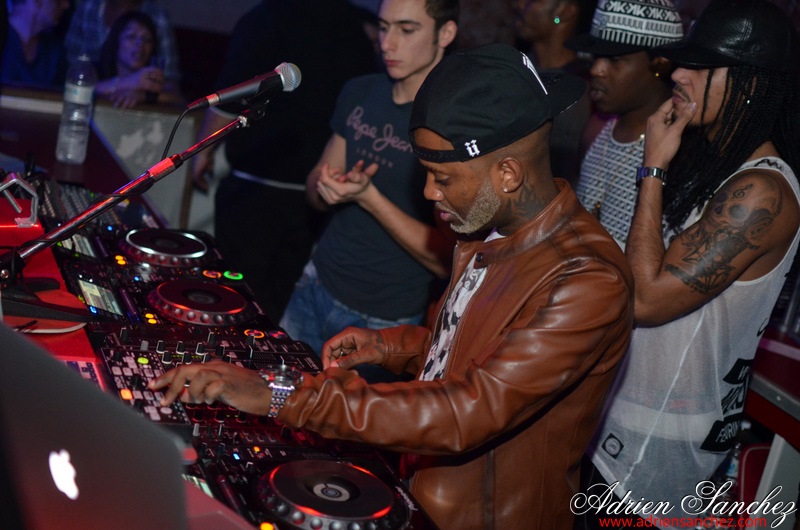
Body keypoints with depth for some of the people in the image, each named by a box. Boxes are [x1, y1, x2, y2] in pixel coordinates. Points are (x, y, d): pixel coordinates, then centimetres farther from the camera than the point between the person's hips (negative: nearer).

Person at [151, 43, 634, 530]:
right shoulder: (494, 227, 1)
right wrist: (393, 347, 0)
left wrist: (278, 397, -34)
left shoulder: (589, 282, -27)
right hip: (420, 489, 8)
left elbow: (468, 415, -33)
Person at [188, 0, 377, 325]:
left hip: (257, 186, -4)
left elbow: (228, 101, -12)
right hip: (315, 197, 5)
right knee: (276, 301, 15)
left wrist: (205, 150, 5)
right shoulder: (357, 29, 1)